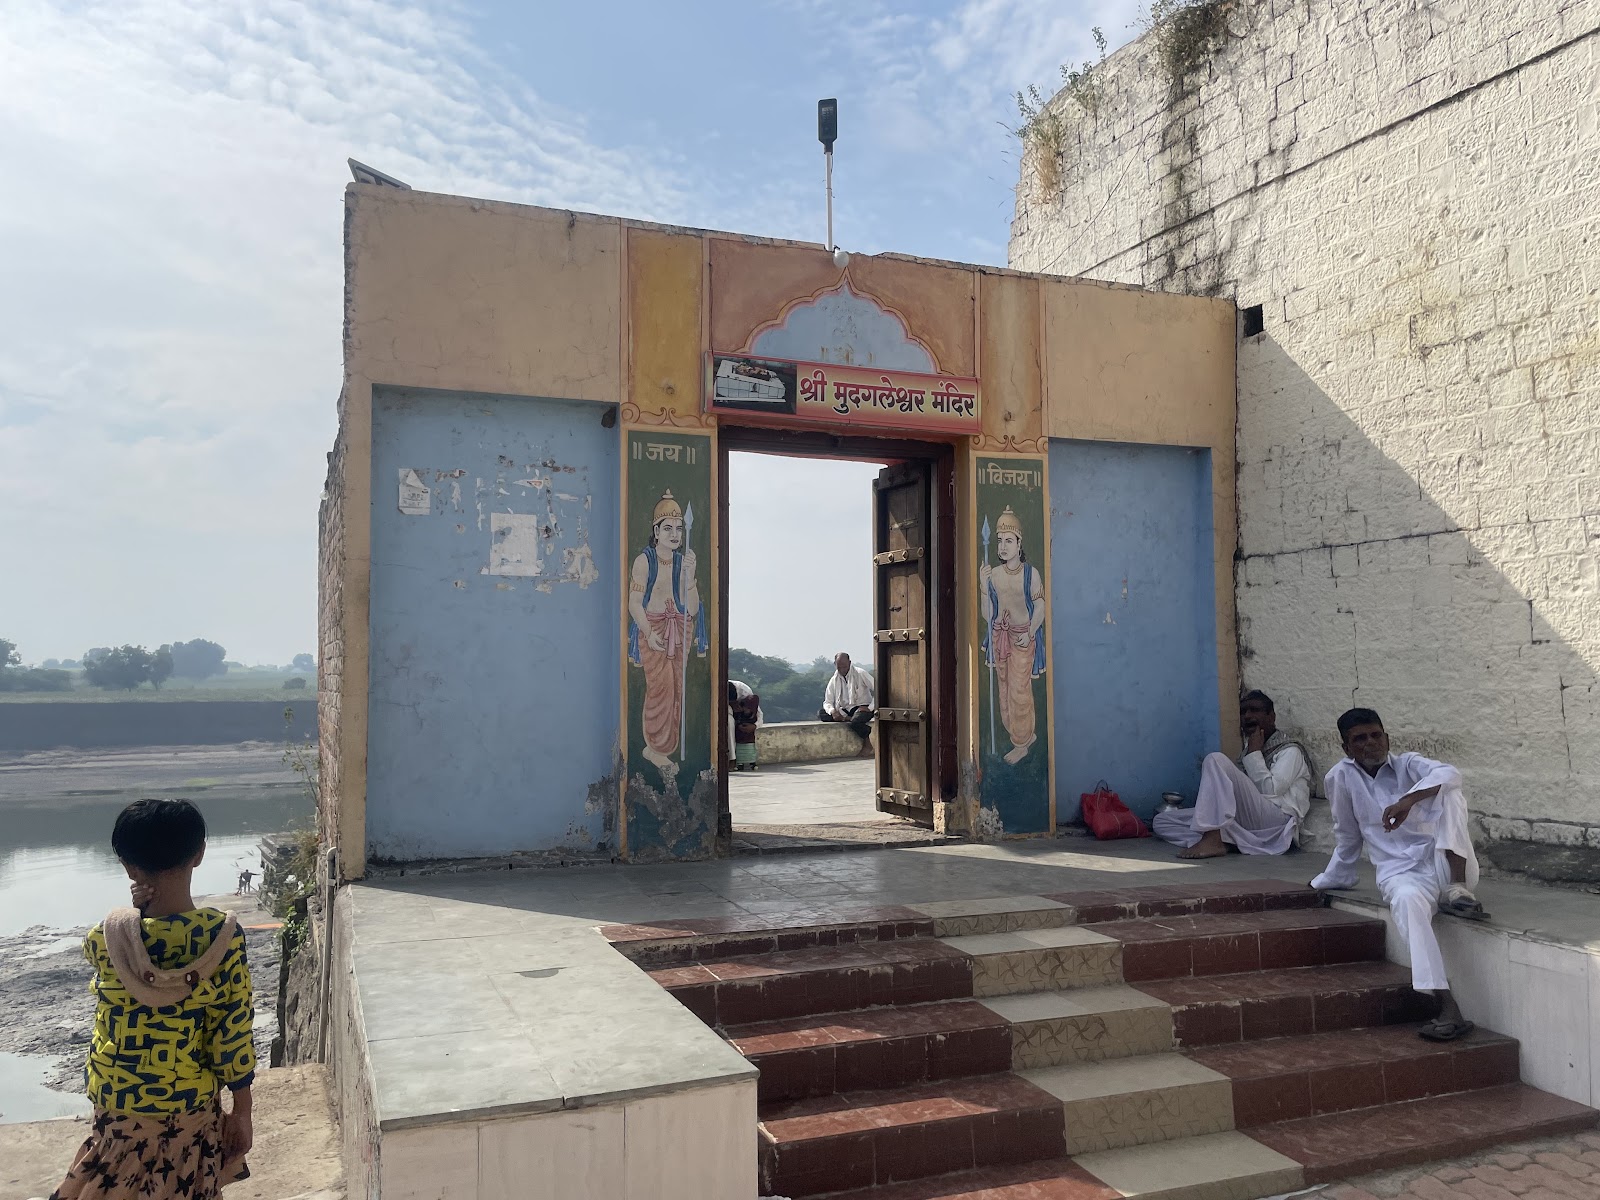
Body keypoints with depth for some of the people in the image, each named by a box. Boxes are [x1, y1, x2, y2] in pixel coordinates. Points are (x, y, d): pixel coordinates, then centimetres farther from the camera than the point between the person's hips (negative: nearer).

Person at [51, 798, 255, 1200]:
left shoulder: (107, 937, -20)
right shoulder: (224, 935, -22)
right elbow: (234, 1032, -15)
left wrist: (136, 912, -10)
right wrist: (242, 1108, -3)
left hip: (119, 1102, 1)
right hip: (192, 1102, 0)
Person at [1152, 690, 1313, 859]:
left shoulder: (1290, 750, 7)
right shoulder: (1249, 750, 29)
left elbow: (1270, 790, -11)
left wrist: (1254, 753, -1)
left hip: (1277, 824, -7)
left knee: (1216, 760, -24)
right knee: (1160, 822, -4)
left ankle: (1213, 839, -35)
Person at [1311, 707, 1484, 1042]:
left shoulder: (1407, 764, 5)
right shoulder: (1341, 776, 6)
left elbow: (1449, 774, -20)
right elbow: (1347, 836, 20)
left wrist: (1410, 799, -36)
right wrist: (1330, 880, 28)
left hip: (1445, 863, 1)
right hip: (1400, 872, 0)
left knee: (1448, 790, -23)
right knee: (1407, 900, -40)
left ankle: (1457, 888, -27)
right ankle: (1448, 1007, -46)